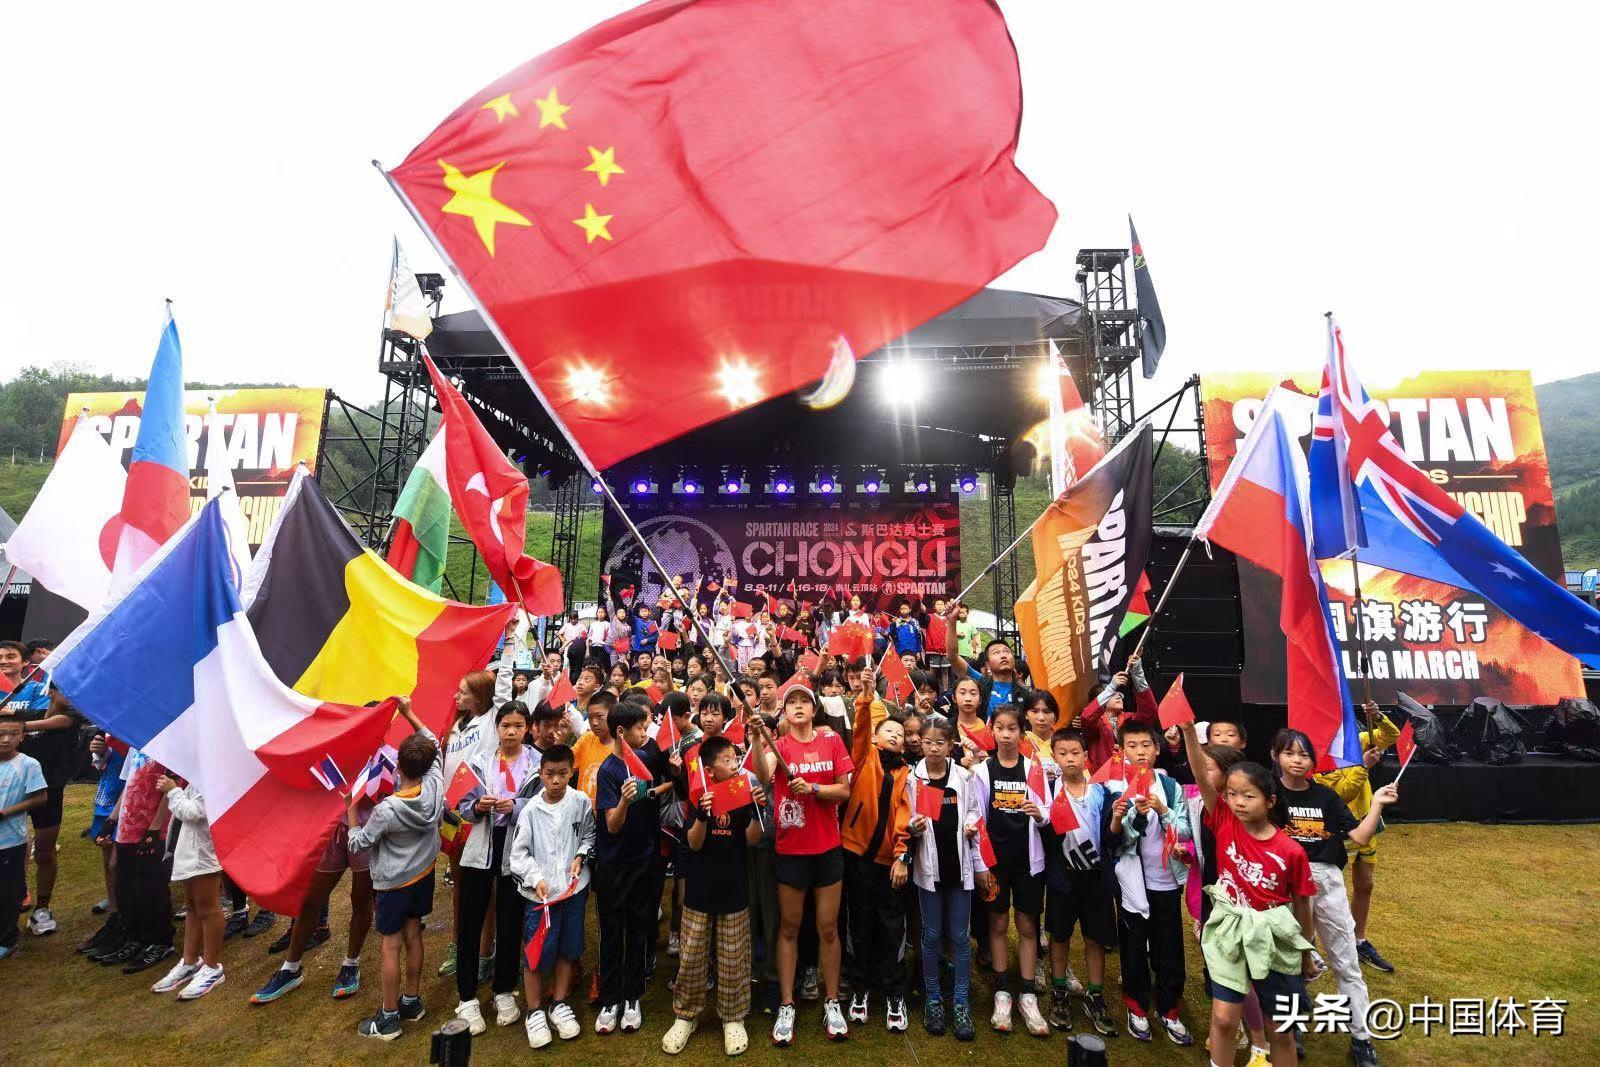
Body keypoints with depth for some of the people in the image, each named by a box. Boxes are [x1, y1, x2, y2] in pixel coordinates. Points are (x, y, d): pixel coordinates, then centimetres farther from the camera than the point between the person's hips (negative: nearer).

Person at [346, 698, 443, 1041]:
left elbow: (358, 843, -12)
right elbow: (434, 745, -1)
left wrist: (350, 808, -4)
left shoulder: (387, 809, -29)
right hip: (424, 873, 5)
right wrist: (409, 713, 0)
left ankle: (388, 1019, 19)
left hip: (393, 882, -5)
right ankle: (412, 1001, 32)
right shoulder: (435, 784, -18)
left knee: (391, 945, 7)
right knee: (413, 936, 19)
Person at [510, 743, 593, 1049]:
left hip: (574, 889, 2)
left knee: (567, 949, 15)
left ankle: (559, 1004, 36)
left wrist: (580, 857, -10)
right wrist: (536, 879, -15)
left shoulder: (581, 802, -7)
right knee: (537, 954, 5)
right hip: (540, 893, -2)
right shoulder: (531, 809, -10)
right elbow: (519, 851, -4)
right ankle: (535, 1012, 28)